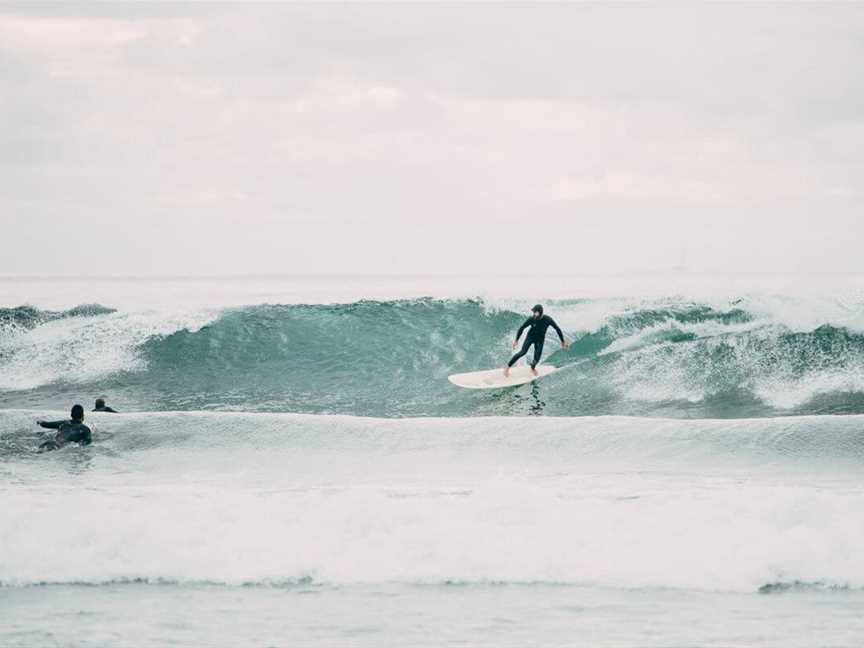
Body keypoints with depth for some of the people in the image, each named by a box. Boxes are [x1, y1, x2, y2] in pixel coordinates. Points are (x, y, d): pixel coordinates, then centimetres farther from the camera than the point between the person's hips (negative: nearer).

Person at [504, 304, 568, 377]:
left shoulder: (548, 320, -26)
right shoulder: (531, 319, -25)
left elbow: (557, 329, -14)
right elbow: (521, 328, -11)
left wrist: (563, 342, -8)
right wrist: (516, 340, -9)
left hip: (540, 339, 1)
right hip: (530, 337, -1)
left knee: (537, 358, -2)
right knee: (523, 352, -17)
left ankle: (533, 367, 34)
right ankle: (508, 367, -6)